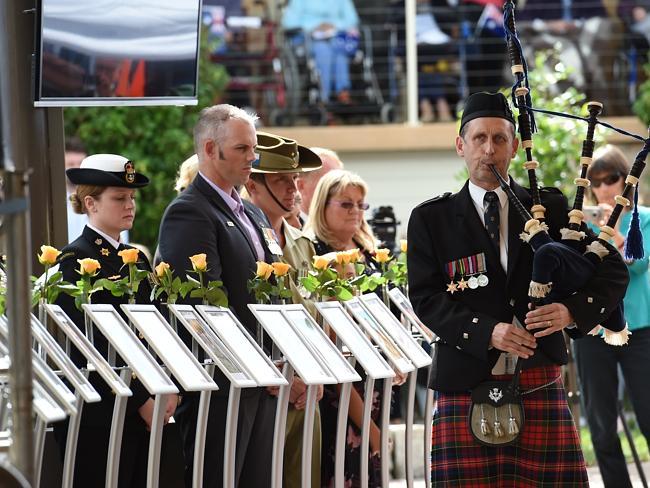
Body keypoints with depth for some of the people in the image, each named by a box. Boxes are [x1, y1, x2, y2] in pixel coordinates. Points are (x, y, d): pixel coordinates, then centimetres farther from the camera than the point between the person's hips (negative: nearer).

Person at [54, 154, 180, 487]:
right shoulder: (76, 260, -8)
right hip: (99, 417, -7)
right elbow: (88, 346, -14)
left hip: (146, 411, 7)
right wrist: (141, 401, -14)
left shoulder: (136, 260, 16)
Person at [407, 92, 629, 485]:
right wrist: (487, 332, -17)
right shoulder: (431, 219, 8)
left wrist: (572, 311, -13)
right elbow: (425, 298, -1)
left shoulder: (549, 209, 10)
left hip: (540, 385, 1)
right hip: (465, 387, -1)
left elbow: (614, 271, 8)